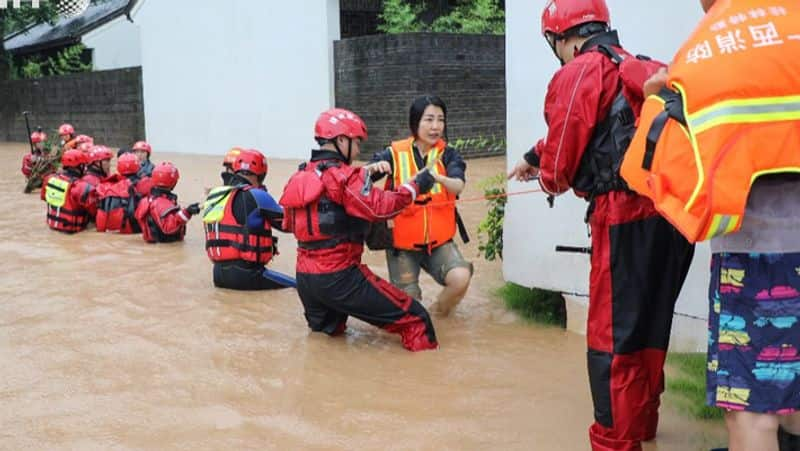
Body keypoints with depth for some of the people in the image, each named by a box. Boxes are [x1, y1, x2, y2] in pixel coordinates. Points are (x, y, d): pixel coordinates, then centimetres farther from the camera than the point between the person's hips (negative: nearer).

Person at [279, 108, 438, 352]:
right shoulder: (342, 176, -12)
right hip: (339, 278, -8)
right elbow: (380, 207, -23)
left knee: (328, 331, 35)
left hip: (304, 279, 8)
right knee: (415, 319, -6)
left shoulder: (298, 178, 11)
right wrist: (416, 186, -11)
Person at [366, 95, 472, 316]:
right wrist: (374, 167, -37)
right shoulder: (395, 153, -7)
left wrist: (436, 176, -43)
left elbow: (458, 186, -22)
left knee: (461, 278, -25)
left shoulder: (448, 154, -4)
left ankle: (437, 311, 7)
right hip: (402, 242, -1)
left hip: (439, 240, 1)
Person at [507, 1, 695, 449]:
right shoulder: (639, 68, 21)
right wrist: (535, 157, 44)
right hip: (674, 211, 9)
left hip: (629, 216, -8)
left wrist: (551, 179, 17)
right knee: (650, 328, 21)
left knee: (612, 337, 0)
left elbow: (563, 153, -7)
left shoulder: (579, 72, -5)